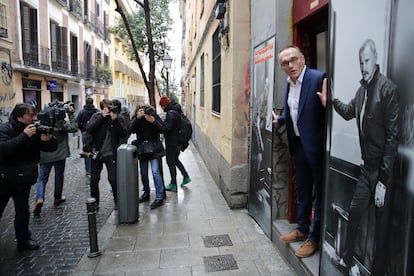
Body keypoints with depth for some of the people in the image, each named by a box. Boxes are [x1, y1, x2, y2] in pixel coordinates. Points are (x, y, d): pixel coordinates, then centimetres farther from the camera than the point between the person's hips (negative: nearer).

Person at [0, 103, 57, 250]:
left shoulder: (36, 129, -2)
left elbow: (52, 148, -4)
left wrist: (48, 139, -26)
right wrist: (24, 135, -37)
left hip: (24, 178, 4)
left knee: (23, 211, 10)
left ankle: (23, 240, 23)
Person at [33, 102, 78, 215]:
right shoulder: (60, 122, -14)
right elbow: (74, 128, -18)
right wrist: (71, 114, -13)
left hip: (44, 155, 3)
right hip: (59, 155, -2)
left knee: (42, 178, 7)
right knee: (59, 176, 14)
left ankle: (39, 198, -13)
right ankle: (58, 198, 27)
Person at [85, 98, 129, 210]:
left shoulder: (120, 118, -3)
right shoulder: (96, 116, 1)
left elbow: (124, 134, -14)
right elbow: (88, 129, -15)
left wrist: (115, 120, -21)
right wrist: (102, 117, -20)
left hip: (111, 154, -2)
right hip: (97, 153, 2)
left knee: (113, 179, -2)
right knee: (94, 180, 10)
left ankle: (117, 202, 18)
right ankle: (95, 203, 28)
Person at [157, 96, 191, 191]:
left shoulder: (171, 113, -21)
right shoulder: (177, 110, 10)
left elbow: (166, 128, -27)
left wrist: (154, 122, -29)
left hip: (172, 142, -10)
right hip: (178, 141, 10)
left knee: (171, 162, 2)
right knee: (175, 160, 23)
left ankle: (173, 184, 11)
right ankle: (186, 177, 28)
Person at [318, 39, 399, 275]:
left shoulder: (388, 88, -16)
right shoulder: (363, 88, 7)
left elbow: (393, 137, -19)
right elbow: (349, 112, 26)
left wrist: (383, 181, -19)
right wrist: (330, 100, 7)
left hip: (382, 171, -7)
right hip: (367, 167, 7)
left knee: (381, 224, 6)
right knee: (354, 211, 17)